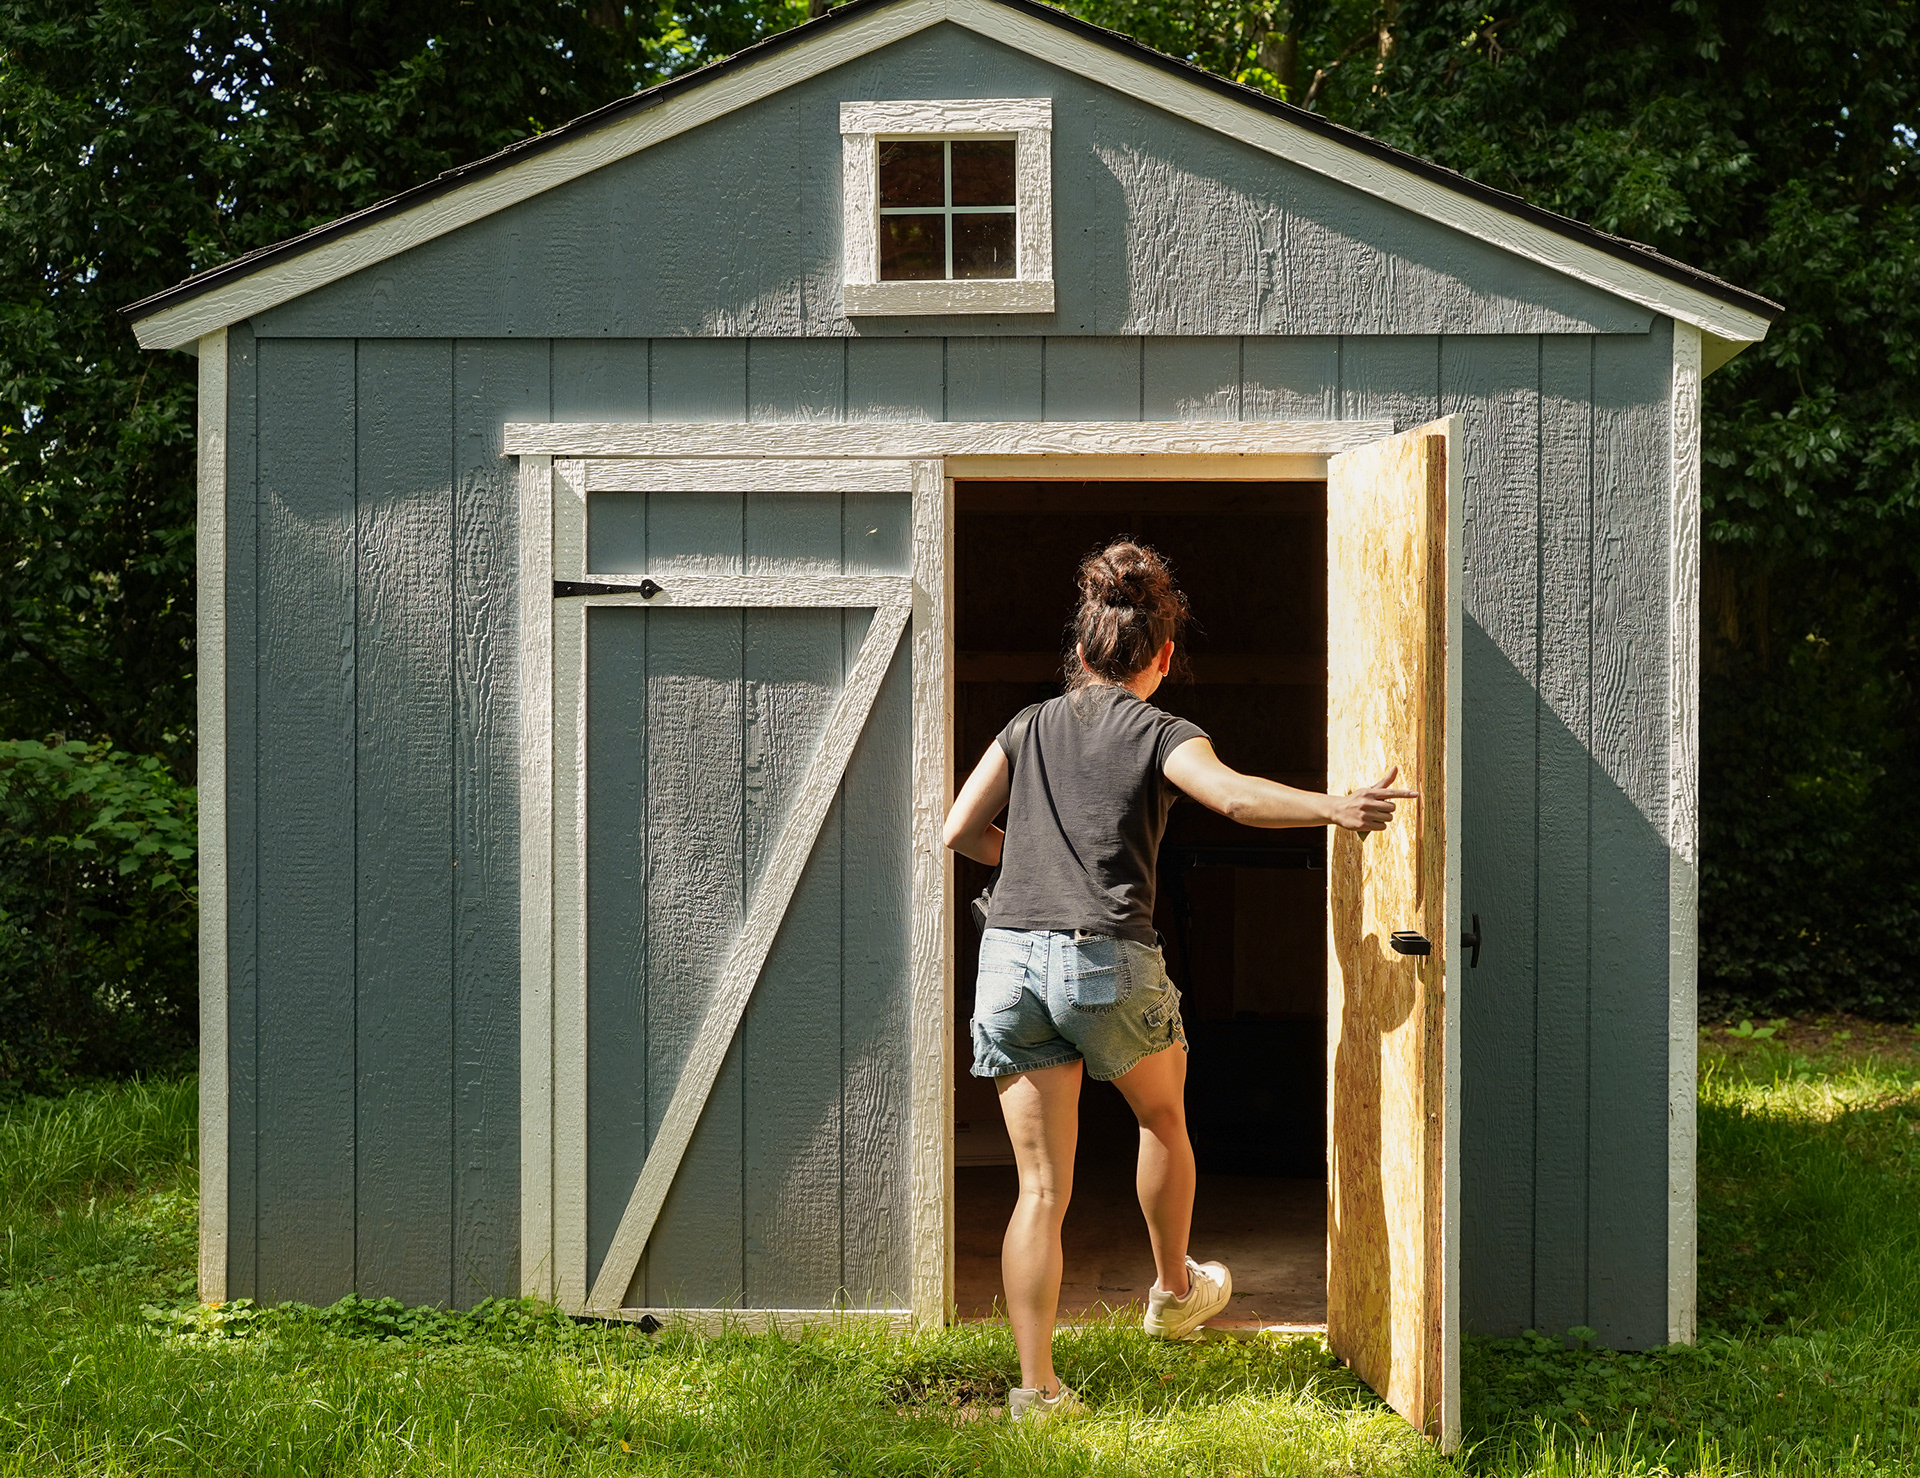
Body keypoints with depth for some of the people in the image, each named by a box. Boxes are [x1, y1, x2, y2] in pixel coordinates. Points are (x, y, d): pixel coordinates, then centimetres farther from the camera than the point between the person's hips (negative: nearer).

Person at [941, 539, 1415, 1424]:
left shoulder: (1030, 727, 15)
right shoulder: (1161, 735, 3)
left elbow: (961, 831, 14)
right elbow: (1234, 796, -18)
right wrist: (1334, 808, -28)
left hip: (1010, 954, 3)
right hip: (1109, 960, -3)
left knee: (1041, 1188, 5)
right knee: (1163, 1117, 27)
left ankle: (1036, 1387, 1)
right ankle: (1173, 1291, 45)